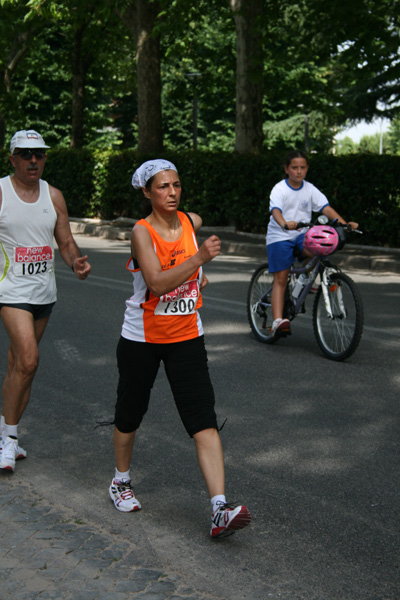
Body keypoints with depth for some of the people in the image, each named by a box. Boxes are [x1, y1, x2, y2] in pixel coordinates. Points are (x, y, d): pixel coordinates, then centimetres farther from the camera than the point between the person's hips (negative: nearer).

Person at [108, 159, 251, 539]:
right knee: (130, 413, 14)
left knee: (204, 419, -11)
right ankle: (121, 481, 41)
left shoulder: (193, 222, 0)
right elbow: (157, 283, -29)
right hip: (142, 337, -3)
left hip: (186, 337, 3)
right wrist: (199, 258, -35)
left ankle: (219, 511, -16)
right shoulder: (142, 231, -15)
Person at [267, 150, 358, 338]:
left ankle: (303, 281, 0)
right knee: (280, 280, -8)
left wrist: (344, 223, -20)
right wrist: (285, 224, -47)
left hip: (302, 234, 3)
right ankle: (278, 321, -12)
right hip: (279, 237, -3)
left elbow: (325, 207, -5)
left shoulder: (310, 189, 3)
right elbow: (275, 210, -26)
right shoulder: (279, 189, -9)